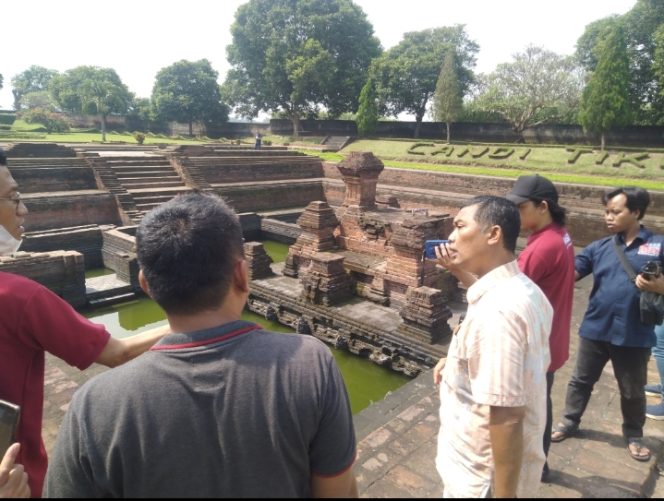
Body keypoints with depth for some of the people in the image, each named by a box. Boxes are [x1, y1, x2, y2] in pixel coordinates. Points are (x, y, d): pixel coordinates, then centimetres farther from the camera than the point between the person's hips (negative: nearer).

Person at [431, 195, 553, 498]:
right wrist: (461, 360, 3)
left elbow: (507, 416, -29)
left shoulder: (495, 310, -31)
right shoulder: (526, 292, -1)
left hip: (485, 477, -8)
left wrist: (505, 493, -20)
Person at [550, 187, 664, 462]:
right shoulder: (599, 247, 2)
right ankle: (569, 421, 36)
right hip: (595, 329, 2)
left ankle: (634, 435, 40)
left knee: (633, 390, 17)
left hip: (634, 334, -2)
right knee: (581, 380, 16)